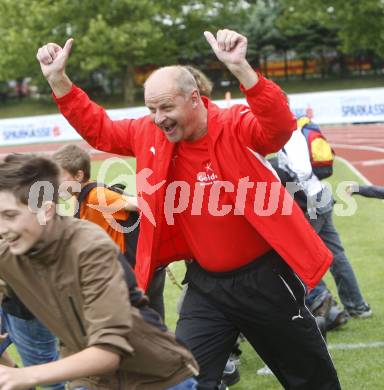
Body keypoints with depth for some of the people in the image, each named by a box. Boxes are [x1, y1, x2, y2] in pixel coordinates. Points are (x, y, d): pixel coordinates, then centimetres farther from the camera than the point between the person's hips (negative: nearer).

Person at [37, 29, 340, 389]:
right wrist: (57, 79, -2)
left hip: (262, 277, -4)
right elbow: (98, 129, 9)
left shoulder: (235, 126, -19)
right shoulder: (151, 135, -4)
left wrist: (239, 68, -53)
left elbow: (279, 127, -39)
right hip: (205, 283, 4)